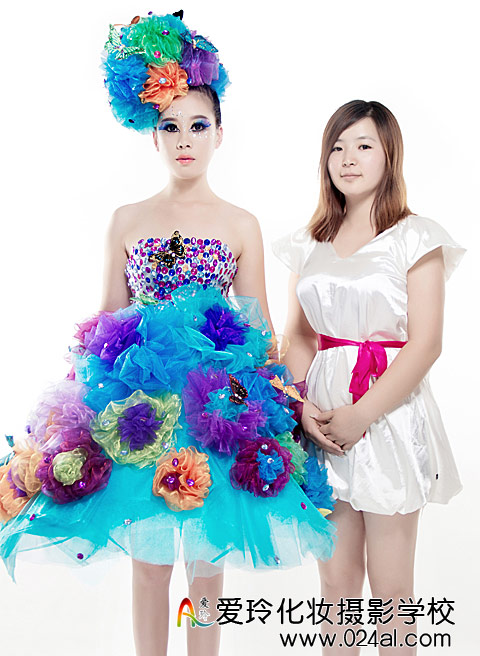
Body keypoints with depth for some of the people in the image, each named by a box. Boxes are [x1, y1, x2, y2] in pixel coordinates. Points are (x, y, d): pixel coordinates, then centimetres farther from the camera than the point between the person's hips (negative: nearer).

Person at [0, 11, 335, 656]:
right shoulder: (126, 221, 6)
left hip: (218, 402, -1)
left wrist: (270, 403, -4)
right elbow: (105, 320, 7)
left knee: (207, 561, 9)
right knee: (150, 560, 11)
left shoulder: (242, 225, 3)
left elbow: (261, 328, 4)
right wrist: (95, 388, 0)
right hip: (136, 401, 1)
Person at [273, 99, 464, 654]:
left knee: (389, 586, 5)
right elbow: (297, 336, 10)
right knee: (336, 577, 12)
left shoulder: (415, 238, -3)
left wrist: (360, 415, -14)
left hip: (390, 411, -4)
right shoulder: (310, 243, 11)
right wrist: (303, 404, -7)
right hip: (323, 414, 4)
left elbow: (425, 344, -10)